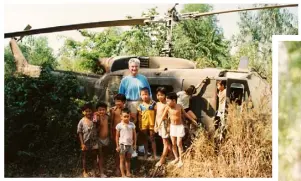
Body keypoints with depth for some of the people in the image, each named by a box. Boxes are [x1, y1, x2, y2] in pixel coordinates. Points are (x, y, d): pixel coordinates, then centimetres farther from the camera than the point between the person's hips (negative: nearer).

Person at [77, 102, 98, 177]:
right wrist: (82, 143, -11)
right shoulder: (81, 121, -10)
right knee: (84, 156, 12)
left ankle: (96, 170, 28)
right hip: (85, 142, -1)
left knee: (94, 156, 12)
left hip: (94, 141, 2)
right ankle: (84, 171, 27)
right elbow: (80, 133, -8)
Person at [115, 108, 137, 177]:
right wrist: (117, 146, -3)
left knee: (128, 159, 14)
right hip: (122, 144, -3)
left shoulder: (132, 125, 0)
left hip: (130, 144, 3)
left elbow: (134, 134, 7)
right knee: (122, 160, 6)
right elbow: (117, 136, -3)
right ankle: (123, 174, 12)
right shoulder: (119, 125, -8)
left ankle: (128, 172, 24)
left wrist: (134, 144, 7)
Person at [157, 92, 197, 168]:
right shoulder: (167, 108, -11)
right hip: (172, 126, 3)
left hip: (180, 126, -2)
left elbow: (185, 113, 4)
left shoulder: (179, 106, -12)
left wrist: (193, 120, 13)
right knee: (173, 144, 9)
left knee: (179, 143, -2)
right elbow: (163, 117, -11)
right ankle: (176, 158, 25)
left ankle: (180, 160, 10)